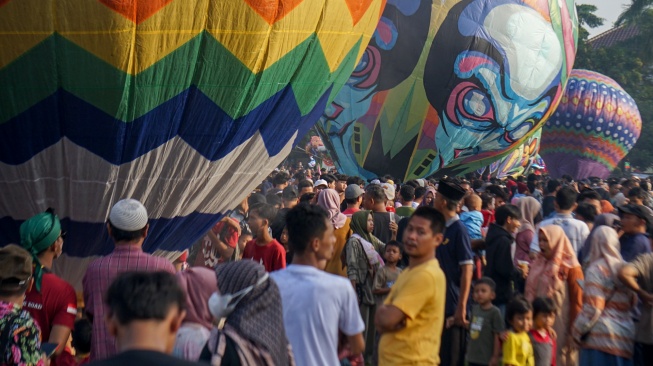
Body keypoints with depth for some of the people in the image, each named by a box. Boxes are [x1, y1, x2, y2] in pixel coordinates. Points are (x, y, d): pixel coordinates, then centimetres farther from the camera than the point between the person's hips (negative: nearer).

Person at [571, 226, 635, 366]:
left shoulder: (596, 270, -10)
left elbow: (593, 308, -14)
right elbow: (632, 303, 14)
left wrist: (577, 330, -4)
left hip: (601, 335, -7)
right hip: (626, 334, 7)